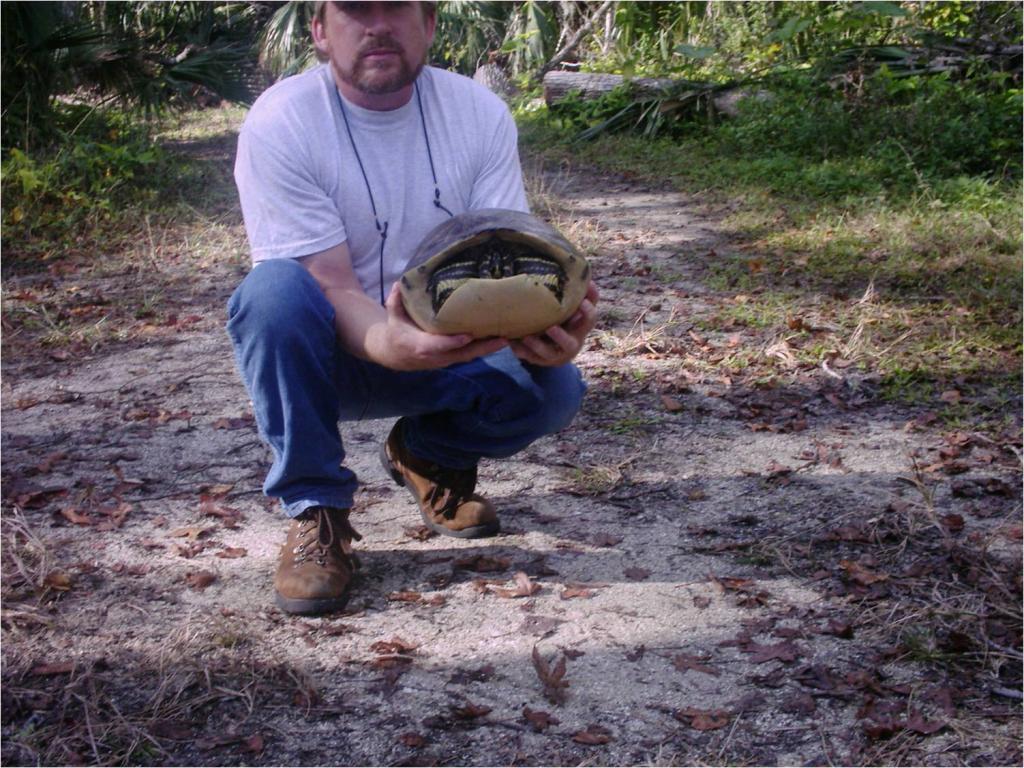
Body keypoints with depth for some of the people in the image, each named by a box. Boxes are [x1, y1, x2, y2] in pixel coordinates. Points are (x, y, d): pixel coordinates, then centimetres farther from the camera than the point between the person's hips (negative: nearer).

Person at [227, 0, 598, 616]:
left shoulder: (480, 114, -9)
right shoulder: (278, 124, -19)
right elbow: (330, 284, -25)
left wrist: (539, 325, -40)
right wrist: (392, 344, -49)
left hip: (445, 347, 3)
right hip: (327, 353, -2)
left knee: (552, 387, -25)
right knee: (276, 290, -35)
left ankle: (428, 454, 10)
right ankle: (315, 508, -15)